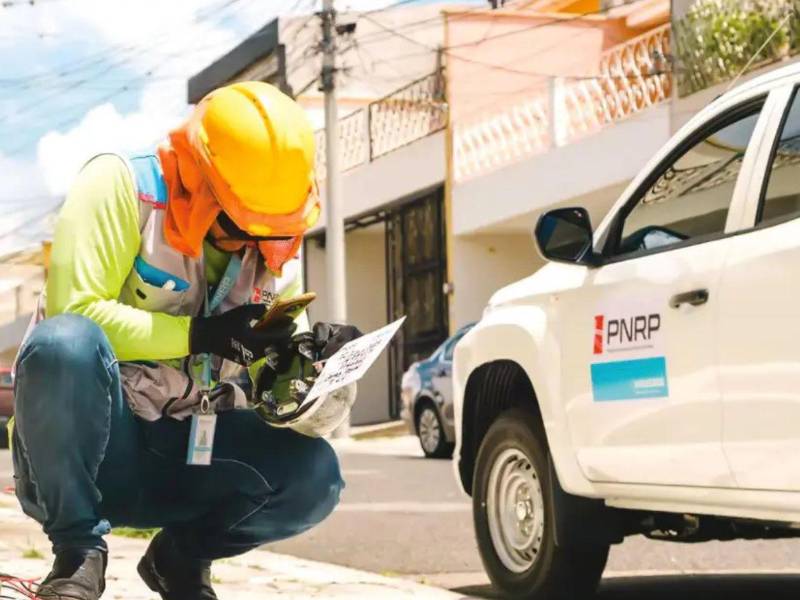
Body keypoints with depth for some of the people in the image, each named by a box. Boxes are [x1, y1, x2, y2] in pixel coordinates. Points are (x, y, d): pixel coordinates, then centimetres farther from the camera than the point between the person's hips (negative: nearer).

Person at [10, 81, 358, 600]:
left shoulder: (277, 251, 7)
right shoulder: (123, 186, -11)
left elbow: (274, 378, 9)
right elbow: (73, 311, -22)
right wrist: (201, 335, -25)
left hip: (179, 461, 5)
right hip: (83, 444, -4)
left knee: (314, 473, -20)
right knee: (65, 344, -37)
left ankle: (183, 553, 8)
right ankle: (78, 550, -17)